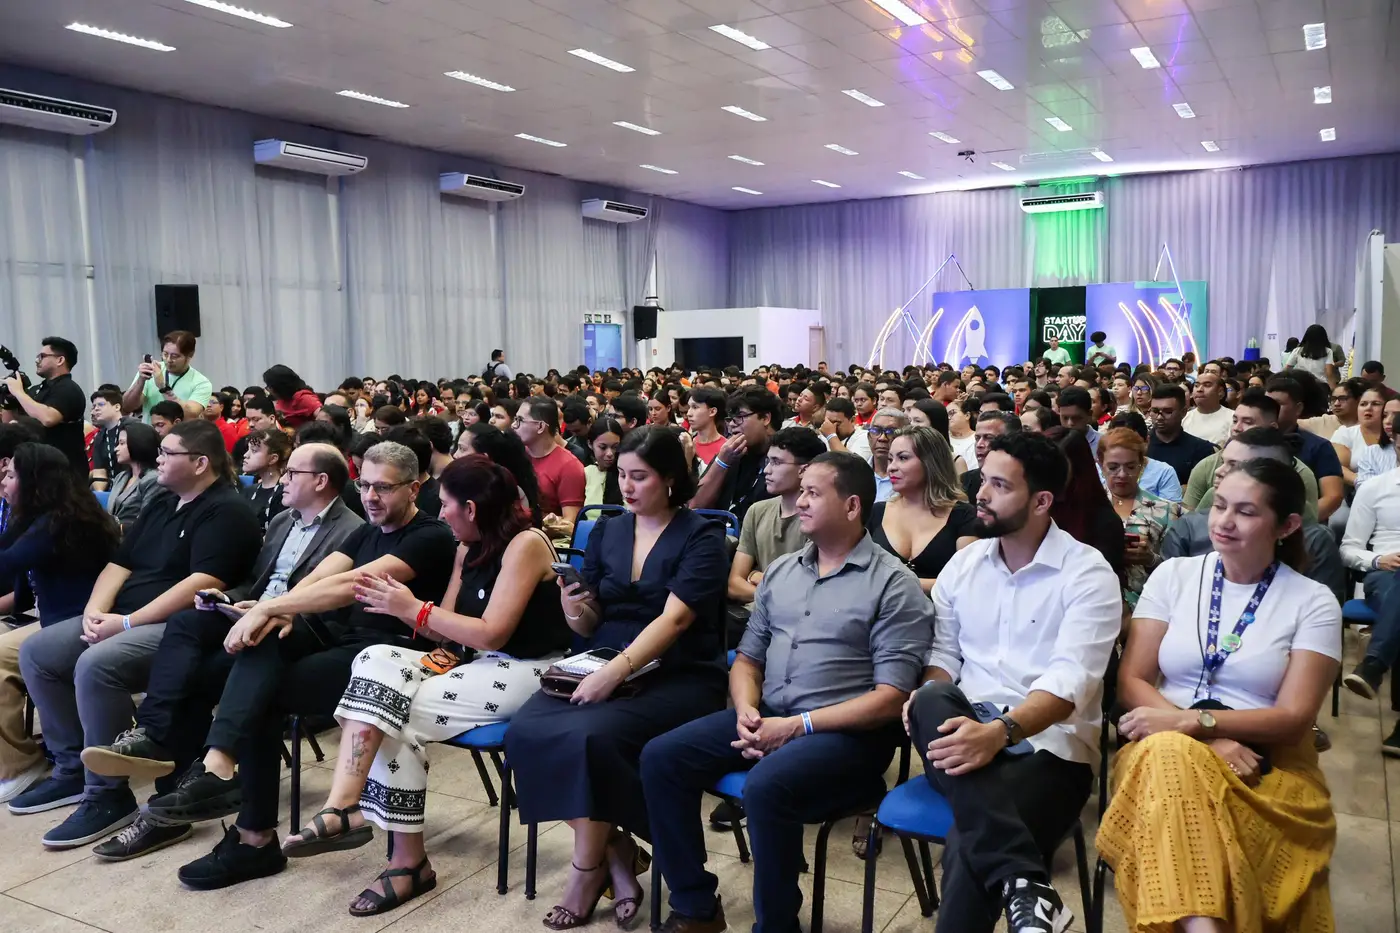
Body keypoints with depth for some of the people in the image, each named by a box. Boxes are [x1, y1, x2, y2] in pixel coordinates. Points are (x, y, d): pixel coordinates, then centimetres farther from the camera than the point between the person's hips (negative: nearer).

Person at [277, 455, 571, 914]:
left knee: (399, 713, -21)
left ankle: (409, 859, -9)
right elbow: (446, 628, 12)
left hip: (523, 671, -8)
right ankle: (343, 809, -27)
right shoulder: (469, 550, 14)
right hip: (473, 663, 8)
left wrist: (415, 608, -13)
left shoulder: (525, 544, -13)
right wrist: (397, 606, -2)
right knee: (377, 661, -16)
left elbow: (491, 634, -19)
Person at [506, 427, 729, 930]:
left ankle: (588, 868, -8)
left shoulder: (701, 536, -4)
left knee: (593, 734, -32)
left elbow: (674, 618, -18)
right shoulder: (606, 532, 12)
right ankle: (614, 848, -6)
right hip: (603, 666, 5)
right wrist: (573, 608, -10)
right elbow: (589, 627, 14)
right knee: (526, 732, -22)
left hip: (679, 676, -5)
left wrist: (617, 670, -31)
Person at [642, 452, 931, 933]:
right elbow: (747, 658, 17)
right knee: (661, 758, -9)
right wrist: (746, 712, -6)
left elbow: (891, 698, -13)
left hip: (846, 732, -6)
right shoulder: (780, 570, 13)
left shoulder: (893, 584, -7)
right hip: (766, 717, 7)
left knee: (766, 786, -34)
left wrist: (797, 725, -18)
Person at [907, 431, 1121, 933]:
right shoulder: (963, 563, 13)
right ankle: (1023, 881, -39)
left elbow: (1070, 680, -17)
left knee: (967, 850, -36)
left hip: (1049, 744, -5)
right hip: (969, 730, 5)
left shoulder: (1087, 573, -5)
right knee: (933, 702, -35)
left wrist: (1000, 731, -35)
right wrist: (929, 700, -9)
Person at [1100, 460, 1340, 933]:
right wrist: (1208, 739, -14)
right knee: (1172, 755, -36)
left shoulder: (1313, 603, 3)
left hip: (1267, 764, -1)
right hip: (1165, 752, 2)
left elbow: (1294, 718, -5)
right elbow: (1130, 682, 2)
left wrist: (1190, 721, -19)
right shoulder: (1173, 575, 7)